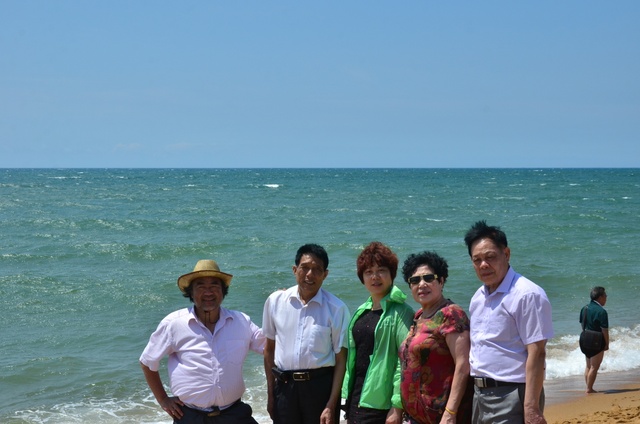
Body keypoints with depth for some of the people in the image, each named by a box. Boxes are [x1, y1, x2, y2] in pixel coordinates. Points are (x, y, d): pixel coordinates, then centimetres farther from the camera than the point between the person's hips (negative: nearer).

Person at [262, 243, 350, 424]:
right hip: (284, 386, 3)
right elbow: (269, 349, 9)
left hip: (320, 384, -2)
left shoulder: (336, 308, -8)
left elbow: (341, 359, -6)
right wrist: (270, 394, 8)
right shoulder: (275, 301, 1)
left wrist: (331, 405, -11)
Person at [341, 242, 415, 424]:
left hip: (380, 406, -7)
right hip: (356, 400, 7)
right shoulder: (361, 312, 13)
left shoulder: (401, 312, -10)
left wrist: (397, 406, -20)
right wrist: (348, 403, 15)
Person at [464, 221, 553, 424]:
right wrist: (477, 395, 15)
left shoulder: (527, 295, -14)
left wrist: (531, 407, -23)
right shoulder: (478, 298, 12)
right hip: (480, 394, 8)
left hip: (511, 396, -8)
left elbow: (536, 354, -19)